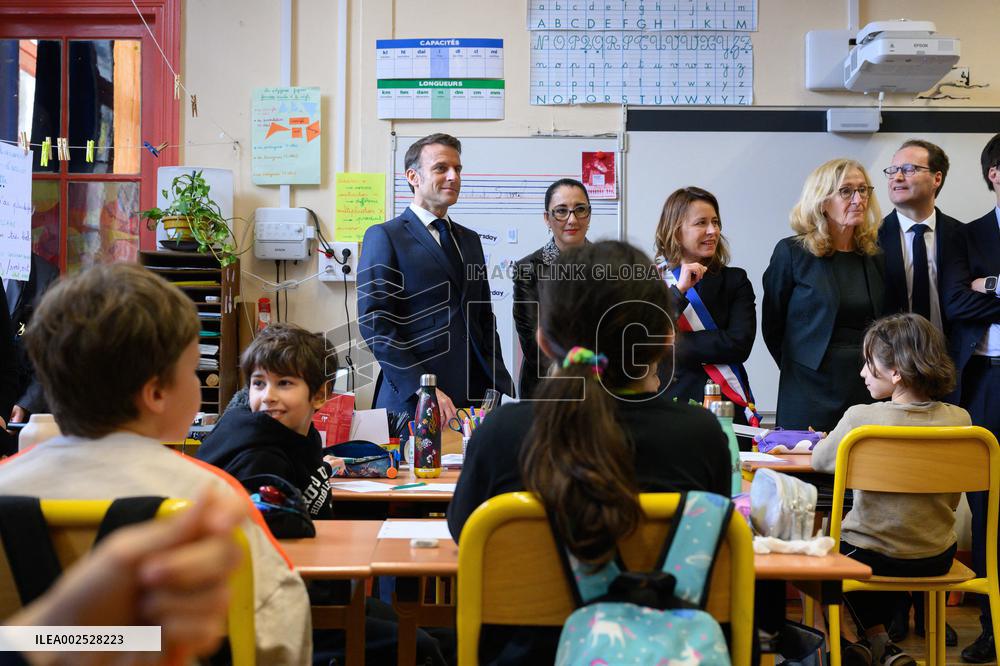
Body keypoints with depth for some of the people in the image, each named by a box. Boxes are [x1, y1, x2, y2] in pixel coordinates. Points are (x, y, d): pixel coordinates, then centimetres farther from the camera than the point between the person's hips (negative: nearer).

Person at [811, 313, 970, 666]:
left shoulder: (861, 417, -22)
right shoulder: (959, 420, -9)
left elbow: (819, 460, -2)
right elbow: (951, 500, 4)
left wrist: (827, 439, 19)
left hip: (874, 558, -4)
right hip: (938, 558, 4)